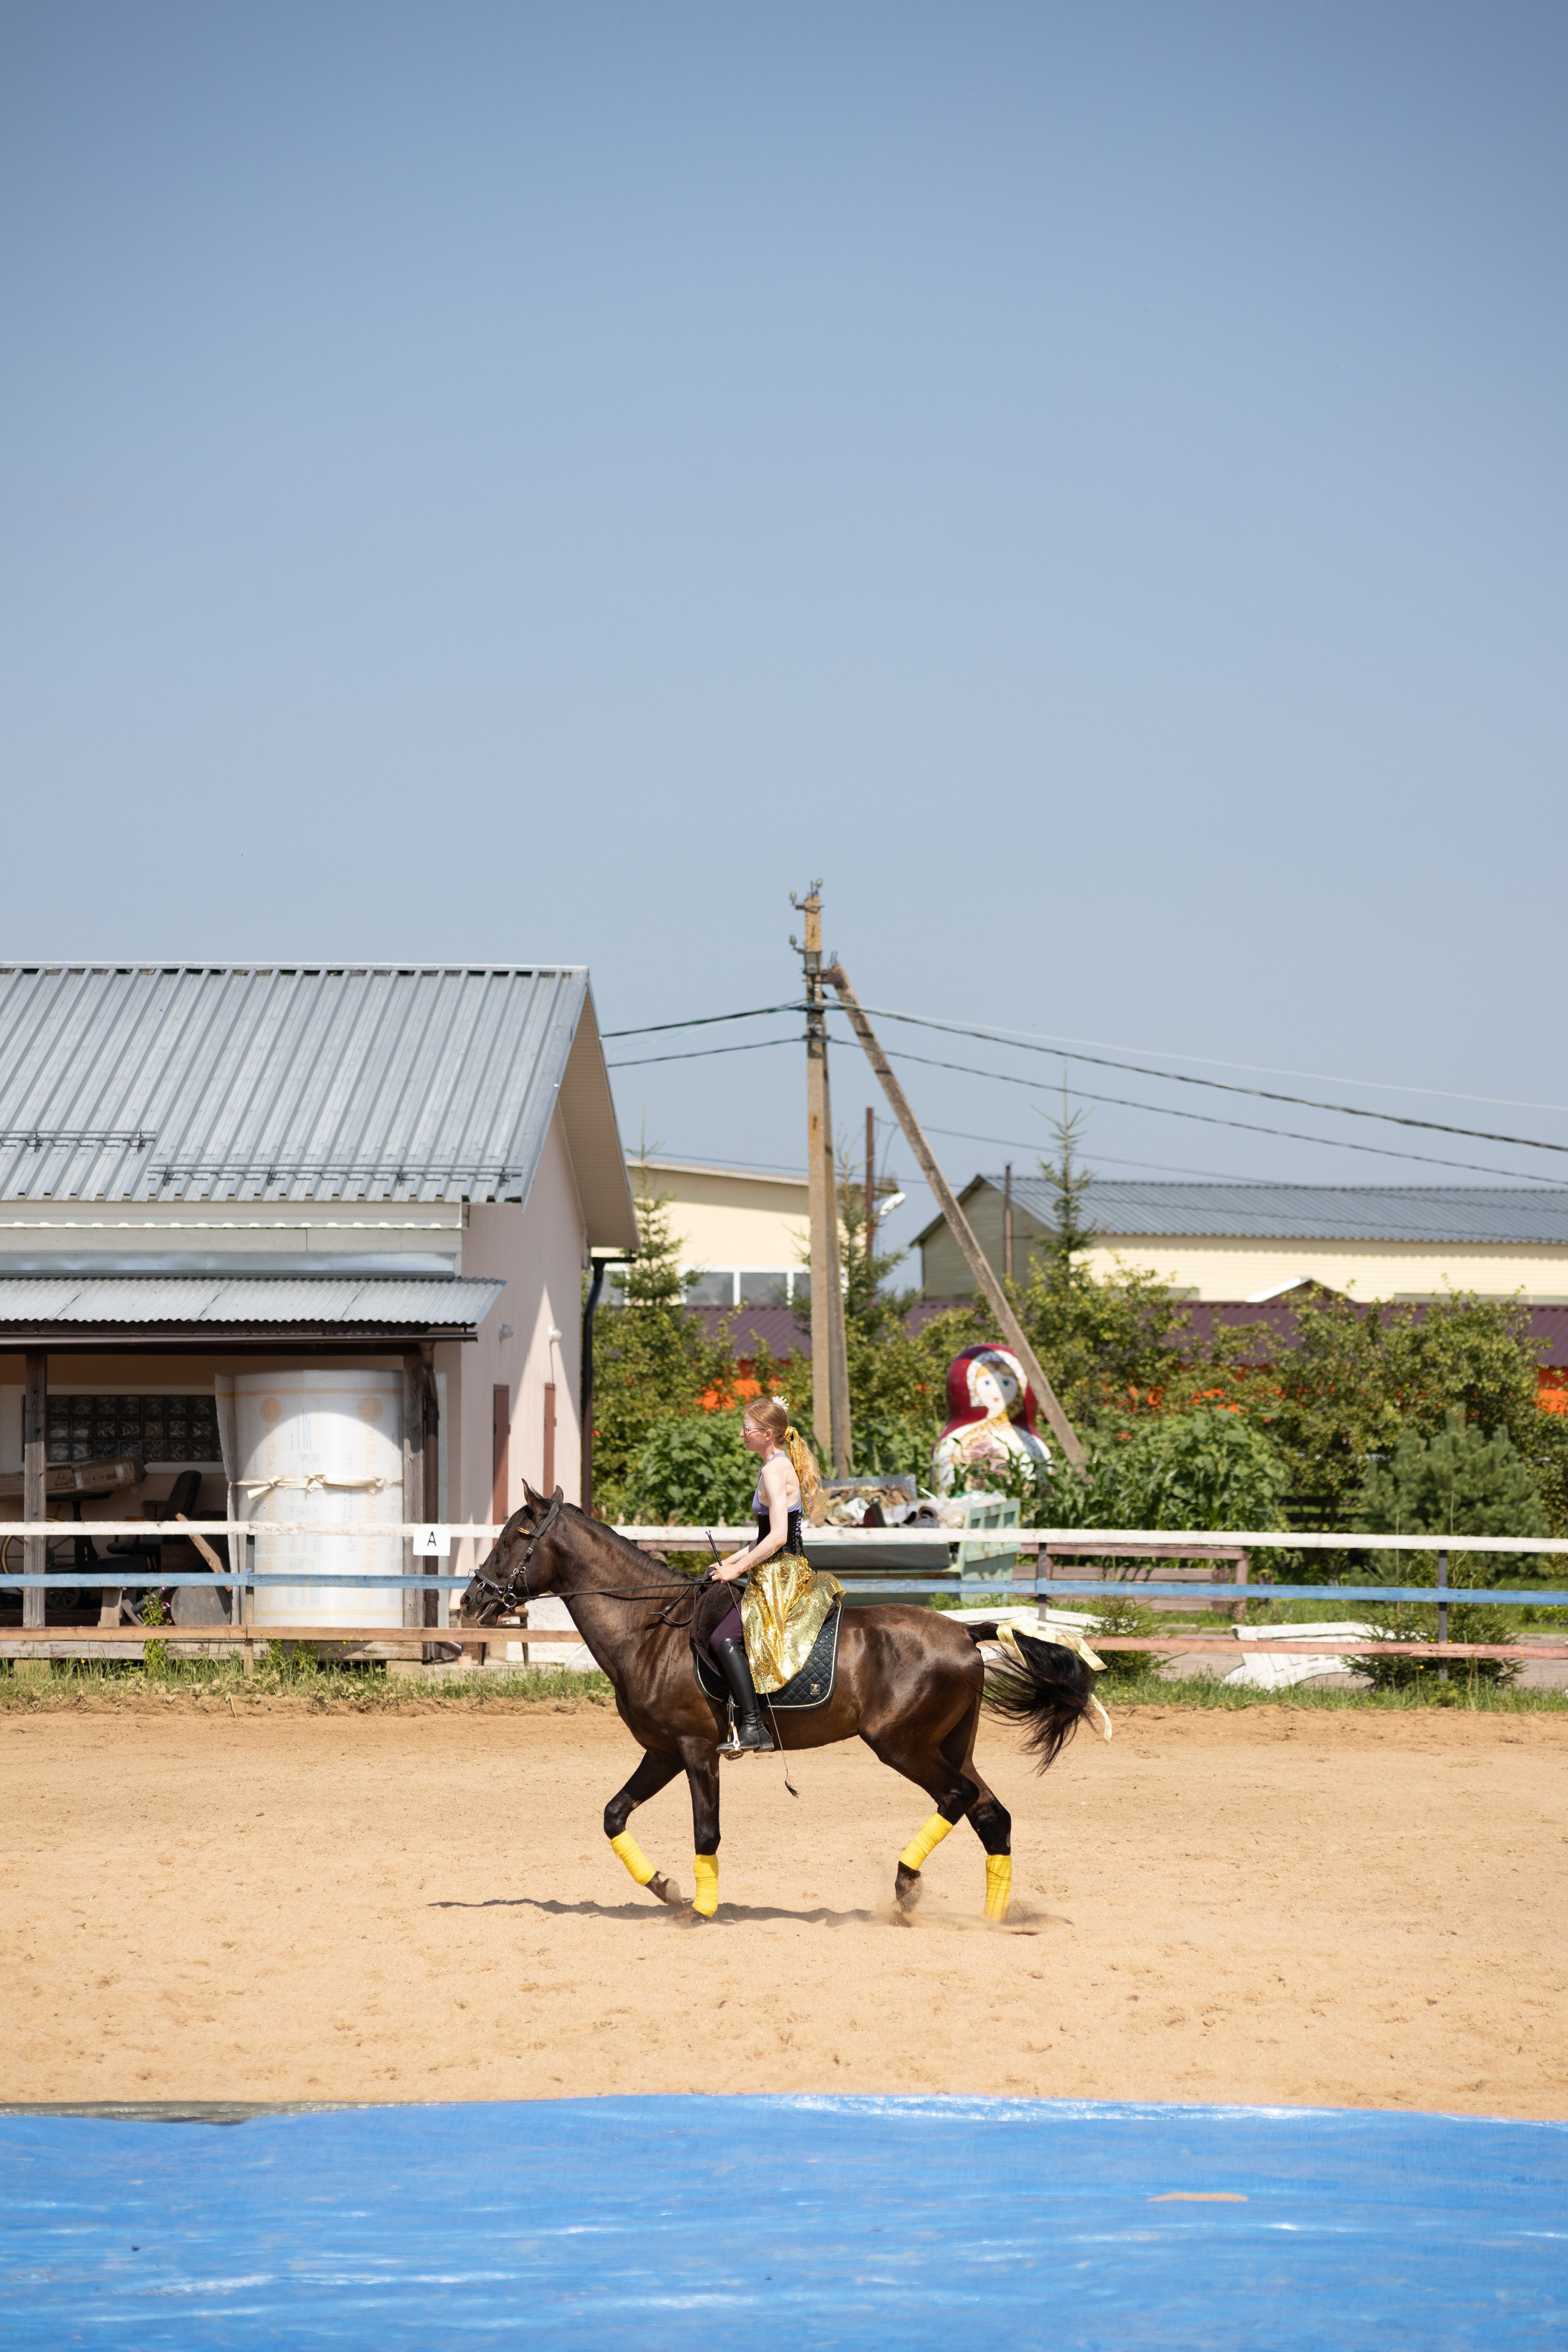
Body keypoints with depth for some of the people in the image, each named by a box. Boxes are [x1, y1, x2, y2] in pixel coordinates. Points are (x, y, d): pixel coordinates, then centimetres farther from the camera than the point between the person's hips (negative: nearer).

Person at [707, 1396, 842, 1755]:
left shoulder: (774, 1471, -14)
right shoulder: (782, 1466, 16)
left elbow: (778, 1537, -22)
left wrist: (737, 1569, -16)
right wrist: (732, 1562, 15)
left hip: (782, 1576, -11)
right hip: (782, 1573, 11)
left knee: (723, 1638, -23)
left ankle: (752, 1726, -29)